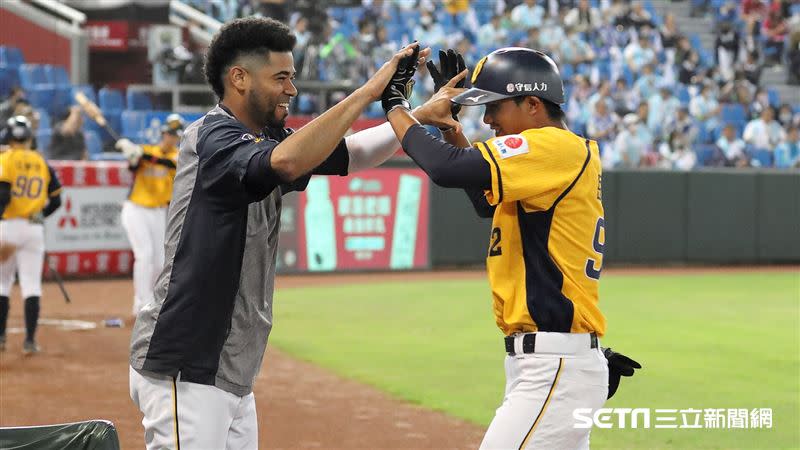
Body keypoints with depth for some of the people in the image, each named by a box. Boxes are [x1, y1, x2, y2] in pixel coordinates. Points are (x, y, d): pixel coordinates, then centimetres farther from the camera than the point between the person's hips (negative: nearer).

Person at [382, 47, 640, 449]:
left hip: (556, 368, -10)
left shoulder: (558, 147, -13)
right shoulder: (564, 154, 16)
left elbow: (448, 169, -22)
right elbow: (487, 202, 32)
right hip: (543, 363, 10)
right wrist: (449, 124, 23)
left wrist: (396, 106, -6)